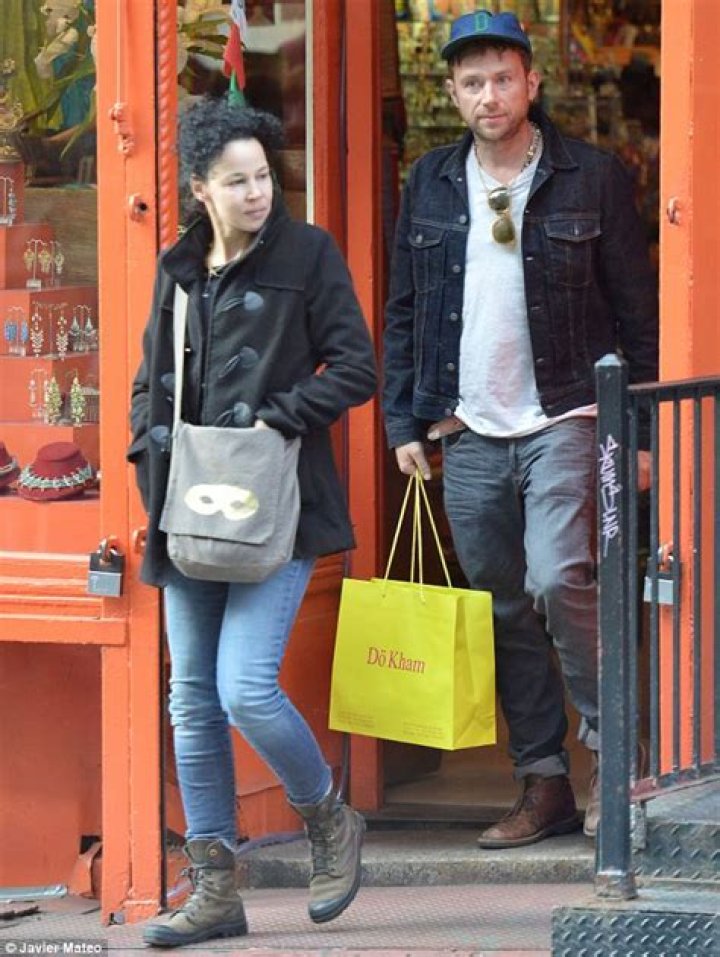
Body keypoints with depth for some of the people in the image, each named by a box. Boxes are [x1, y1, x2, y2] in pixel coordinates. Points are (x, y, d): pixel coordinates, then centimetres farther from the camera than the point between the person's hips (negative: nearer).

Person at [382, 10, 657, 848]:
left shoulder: (591, 179, -1)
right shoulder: (431, 185, 8)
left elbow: (636, 310, 0)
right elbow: (402, 312, 13)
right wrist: (403, 421, 5)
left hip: (563, 419, -4)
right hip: (468, 432, 4)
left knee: (557, 579, -21)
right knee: (503, 611, 6)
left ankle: (610, 747, -4)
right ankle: (542, 785, 13)